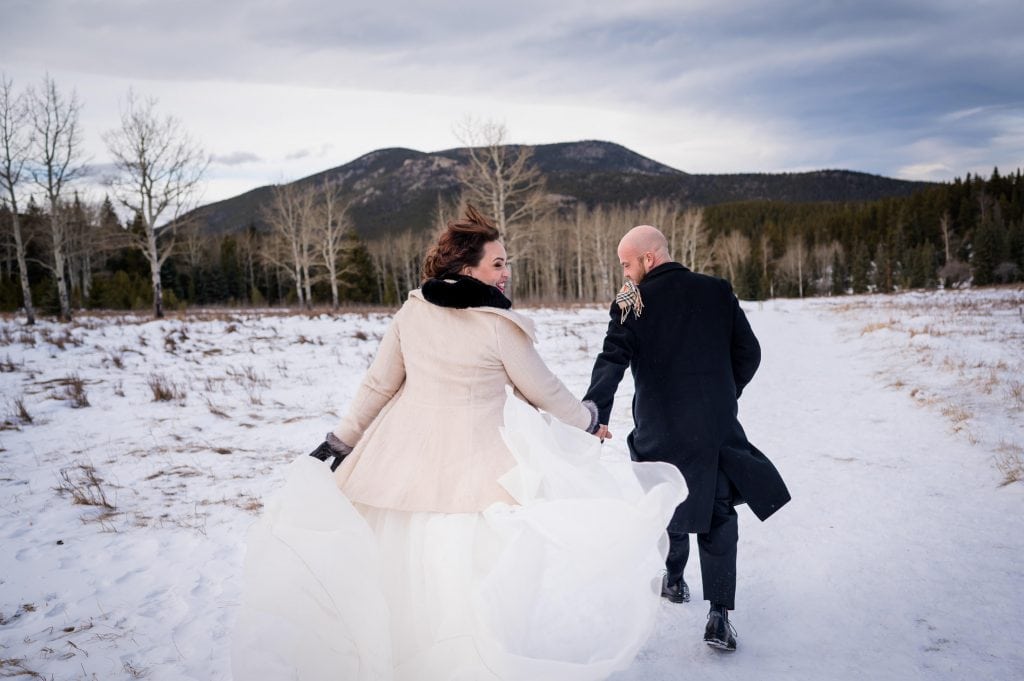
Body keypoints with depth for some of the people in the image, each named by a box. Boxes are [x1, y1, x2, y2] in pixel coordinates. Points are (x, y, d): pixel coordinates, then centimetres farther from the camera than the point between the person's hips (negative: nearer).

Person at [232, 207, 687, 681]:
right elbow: (544, 391, -2)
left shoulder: (412, 311, -1)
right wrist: (584, 418, 16)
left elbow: (378, 385, 2)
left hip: (407, 457, 5)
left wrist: (341, 440, 11)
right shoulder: (499, 325, -13)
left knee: (402, 563, 19)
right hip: (474, 462, -5)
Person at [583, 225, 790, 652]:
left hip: (660, 432, -1)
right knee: (719, 518, 12)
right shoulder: (718, 291, 2)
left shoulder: (633, 301, -8)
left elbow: (612, 363, -18)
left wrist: (596, 416, -20)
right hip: (717, 429, 2)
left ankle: (674, 580, 41)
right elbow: (748, 353, 5)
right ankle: (719, 615, 6)